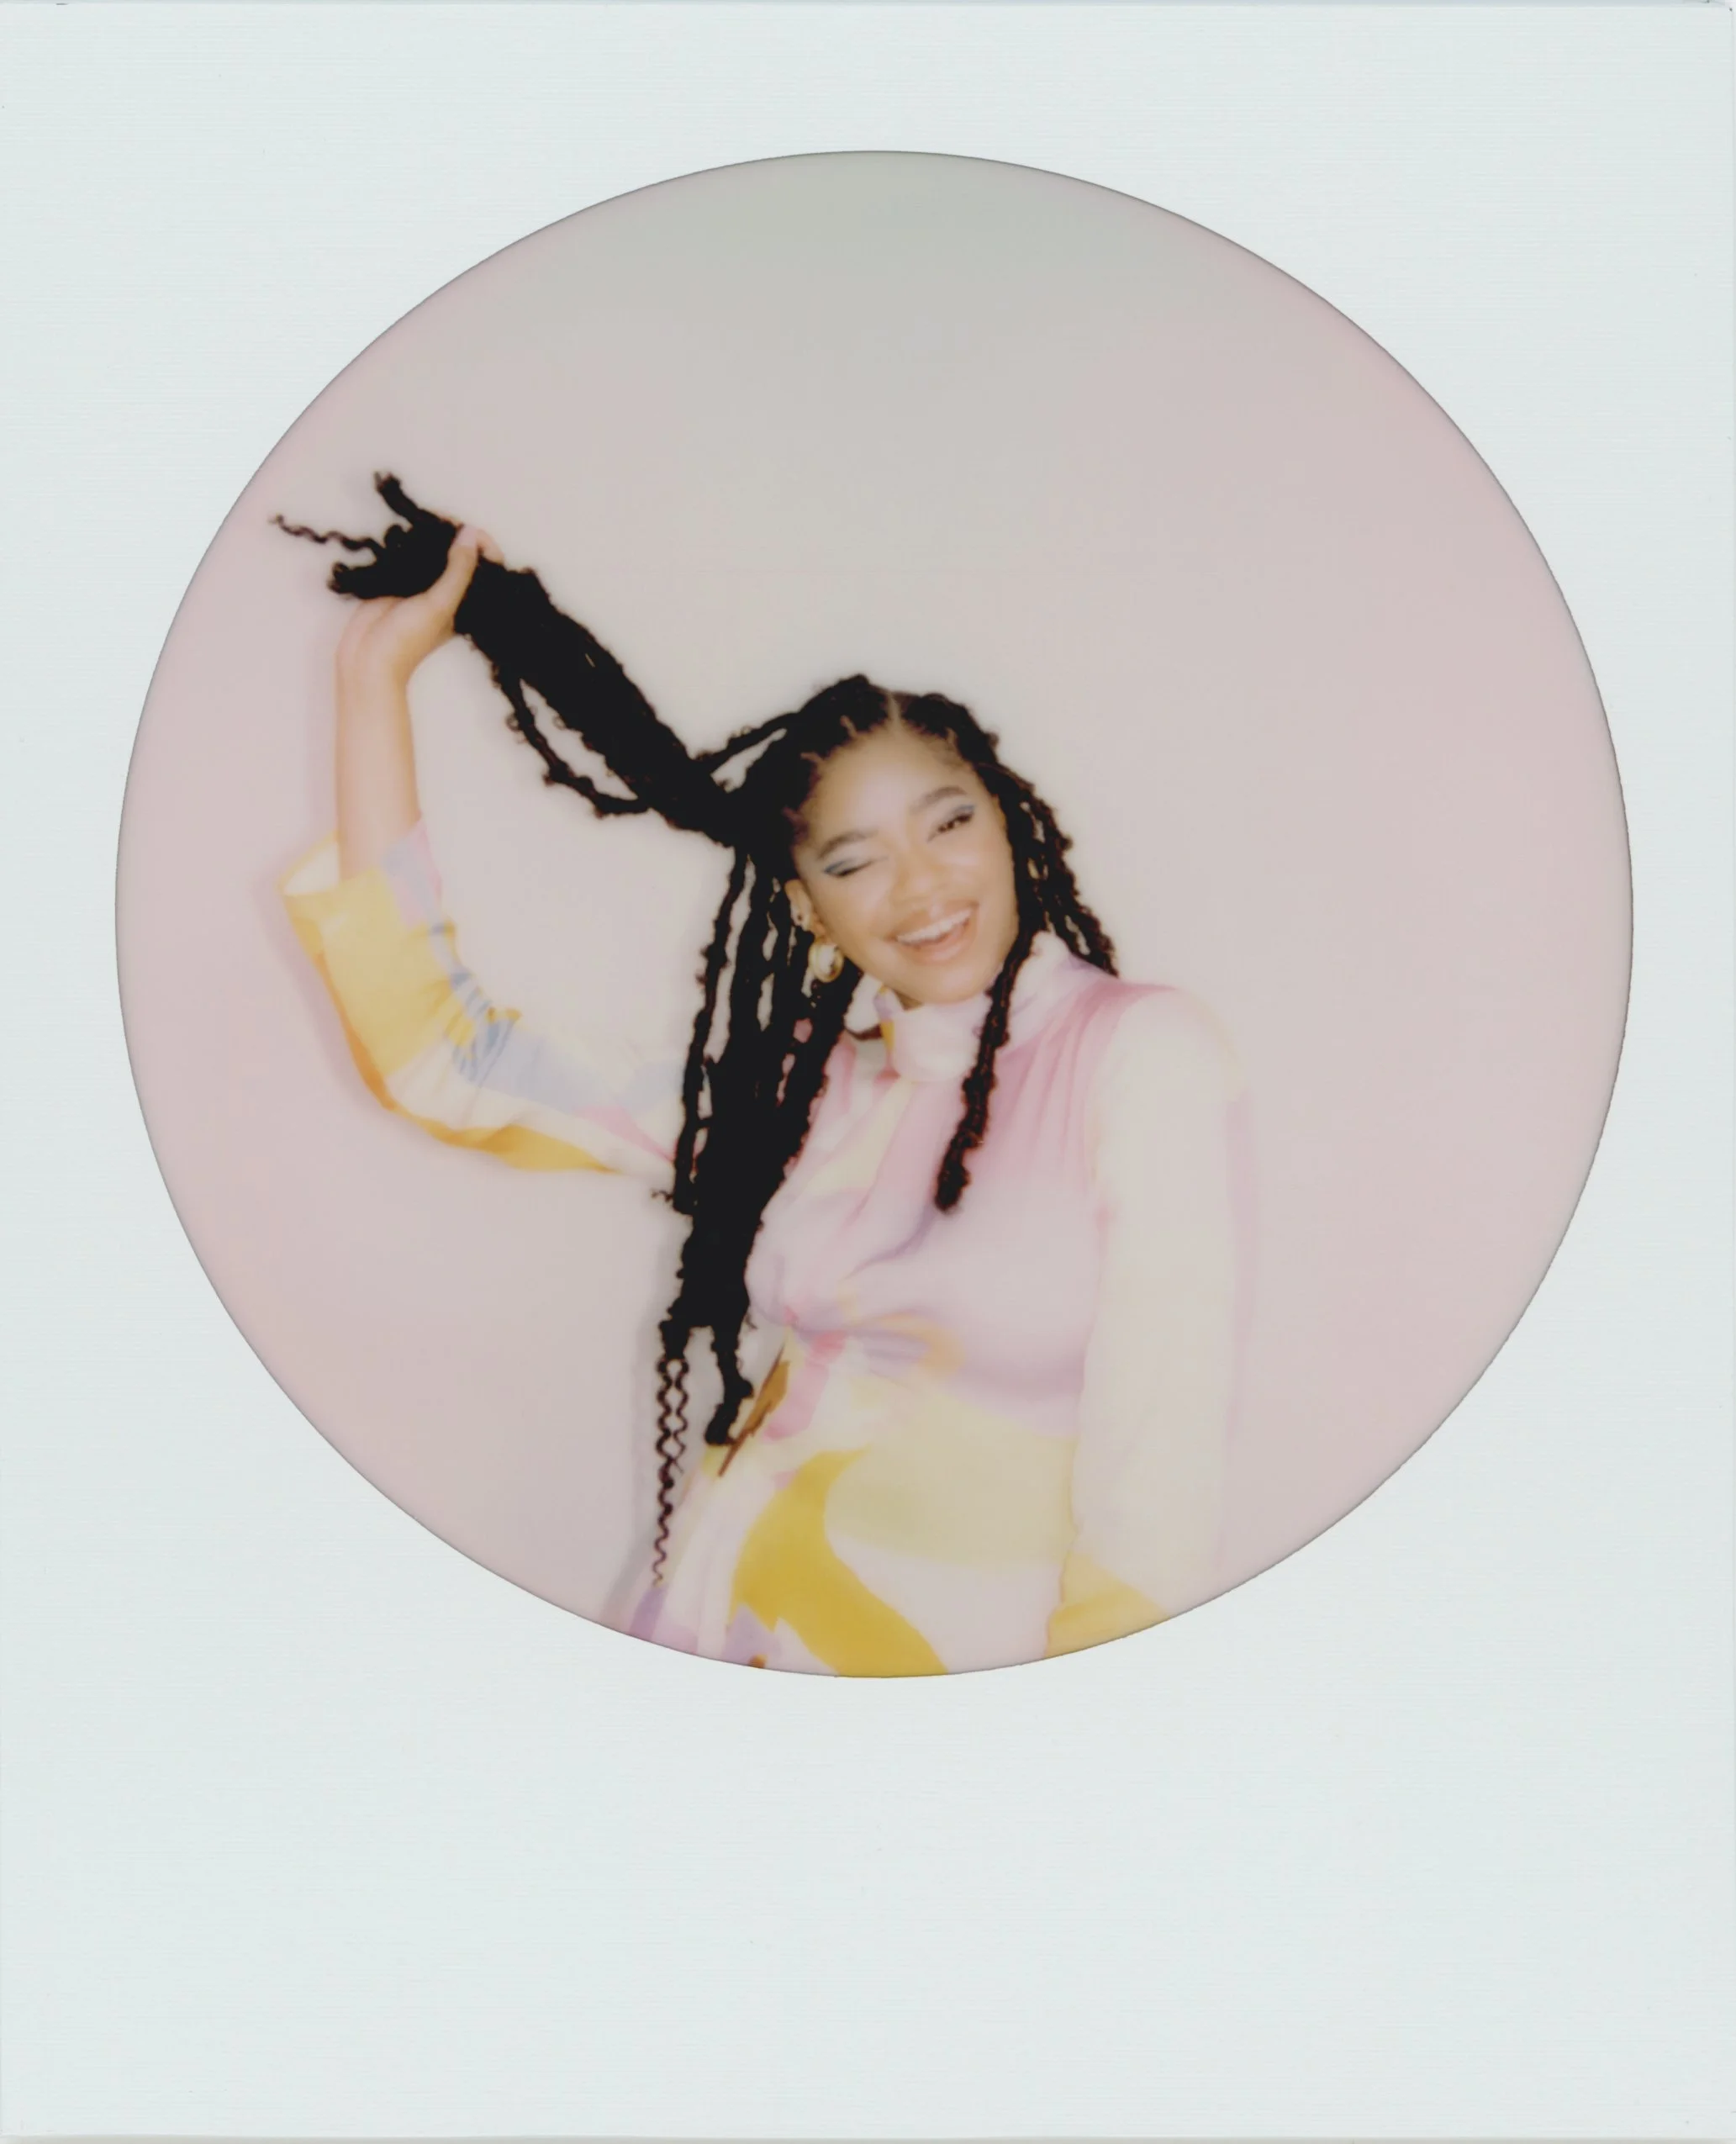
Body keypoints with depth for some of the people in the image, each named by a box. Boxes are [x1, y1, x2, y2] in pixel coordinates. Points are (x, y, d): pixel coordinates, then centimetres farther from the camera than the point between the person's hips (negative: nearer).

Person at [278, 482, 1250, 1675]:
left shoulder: (1146, 1054, -2)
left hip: (952, 1655, -4)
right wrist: (378, 679, 14)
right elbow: (445, 1064, 12)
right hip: (707, 1625, 5)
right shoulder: (803, 1092, 14)